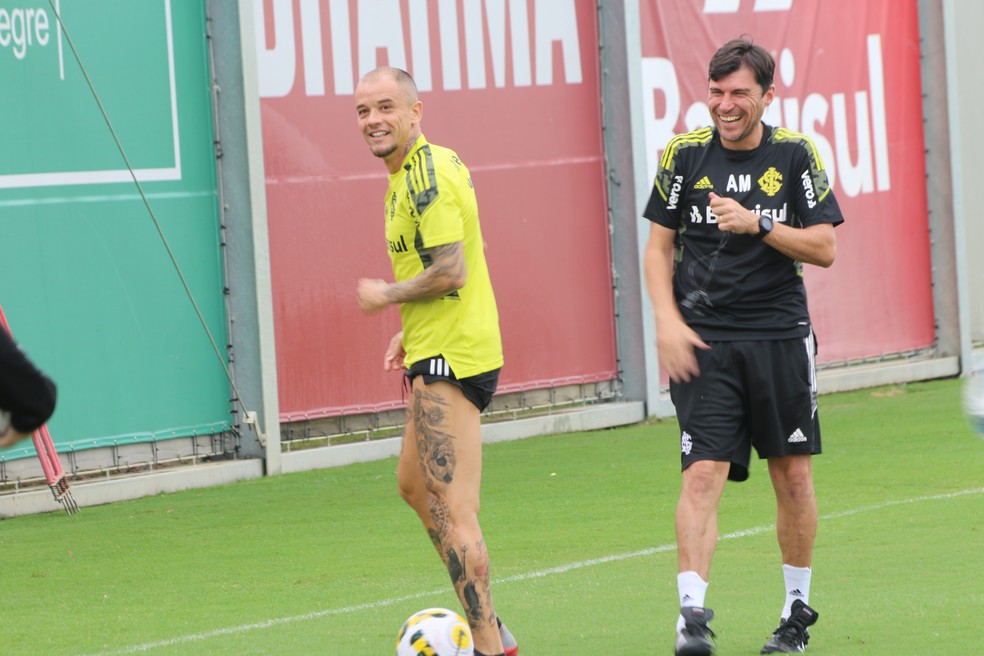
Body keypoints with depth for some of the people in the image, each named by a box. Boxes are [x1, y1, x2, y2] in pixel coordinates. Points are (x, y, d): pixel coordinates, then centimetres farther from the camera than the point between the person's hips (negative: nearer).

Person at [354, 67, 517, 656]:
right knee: (415, 484, 22)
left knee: (452, 510, -10)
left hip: (450, 360, -11)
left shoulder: (427, 176, -17)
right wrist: (413, 331, 20)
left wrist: (387, 295, -10)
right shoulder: (416, 172, 16)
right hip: (444, 351, 11)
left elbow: (450, 272, -23)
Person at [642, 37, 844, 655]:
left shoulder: (795, 154, 0)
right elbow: (658, 245, 7)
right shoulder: (685, 154, 1)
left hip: (781, 336, 1)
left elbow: (824, 248, -3)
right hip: (704, 340, -1)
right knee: (703, 472, -13)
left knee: (793, 475, 6)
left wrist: (757, 224, -17)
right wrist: (668, 321, -6)